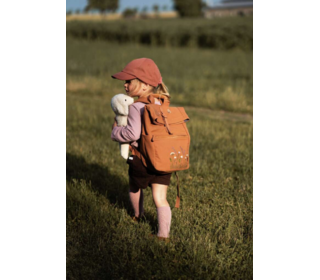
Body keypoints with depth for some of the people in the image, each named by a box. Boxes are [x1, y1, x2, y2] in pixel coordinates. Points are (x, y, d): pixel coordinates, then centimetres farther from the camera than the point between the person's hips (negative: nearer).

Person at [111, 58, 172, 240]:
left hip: (142, 159, -5)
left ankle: (139, 216, 48)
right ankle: (164, 234, 0)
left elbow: (133, 133, -28)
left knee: (135, 188, 25)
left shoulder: (136, 107, -17)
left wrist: (116, 131, -10)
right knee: (160, 197, 5)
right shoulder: (161, 105, 8)